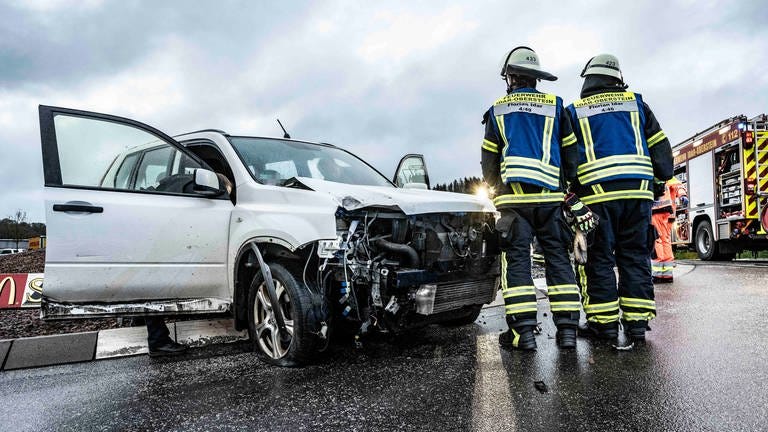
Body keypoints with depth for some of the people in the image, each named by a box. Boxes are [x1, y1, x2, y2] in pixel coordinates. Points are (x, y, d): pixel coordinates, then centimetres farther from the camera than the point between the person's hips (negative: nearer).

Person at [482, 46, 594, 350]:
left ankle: (523, 331, -6)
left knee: (516, 259, -1)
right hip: (550, 194, 1)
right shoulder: (554, 106, 12)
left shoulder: (497, 111, 11)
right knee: (557, 257, 6)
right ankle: (567, 329, 4)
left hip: (514, 196, -1)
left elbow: (488, 161, 12)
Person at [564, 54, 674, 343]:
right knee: (635, 255, 7)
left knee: (599, 257, 2)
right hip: (638, 190, 3)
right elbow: (660, 148, 14)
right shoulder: (636, 104, 16)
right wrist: (663, 178, 24)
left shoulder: (574, 111, 9)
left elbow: (567, 157, 3)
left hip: (597, 192, -2)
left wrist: (572, 189, 11)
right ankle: (636, 321, 8)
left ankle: (604, 322, 3)